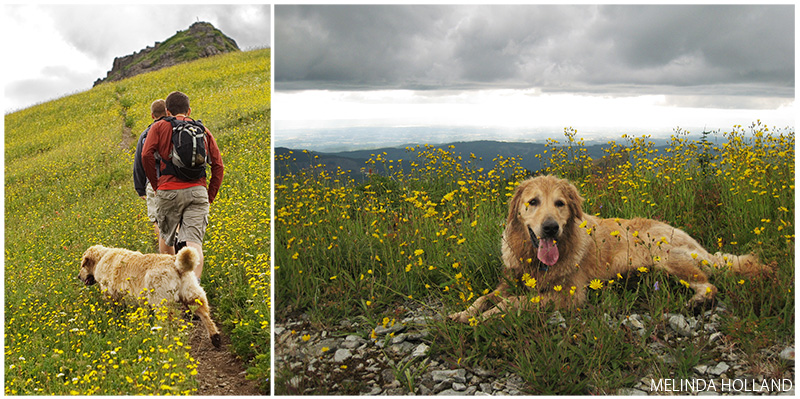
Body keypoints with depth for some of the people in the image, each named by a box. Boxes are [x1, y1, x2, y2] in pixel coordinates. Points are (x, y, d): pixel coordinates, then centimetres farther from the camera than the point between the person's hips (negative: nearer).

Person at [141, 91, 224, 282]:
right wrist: (210, 196, 14)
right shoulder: (203, 130, 16)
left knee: (167, 239, 19)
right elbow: (218, 165, 9)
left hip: (169, 191, -1)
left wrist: (156, 185, 4)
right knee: (194, 241, -7)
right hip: (198, 191, 1)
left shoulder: (159, 127, 10)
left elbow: (146, 155, -6)